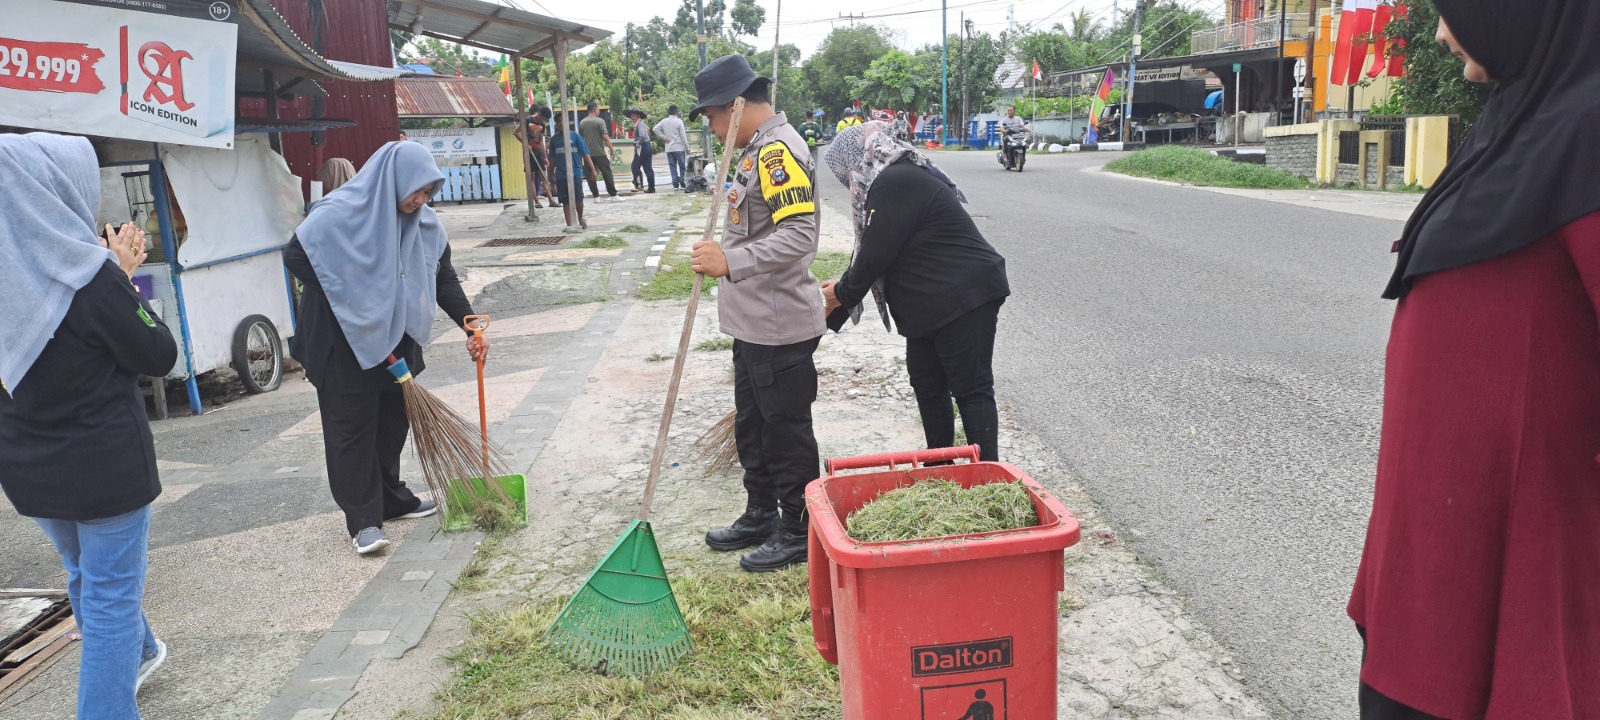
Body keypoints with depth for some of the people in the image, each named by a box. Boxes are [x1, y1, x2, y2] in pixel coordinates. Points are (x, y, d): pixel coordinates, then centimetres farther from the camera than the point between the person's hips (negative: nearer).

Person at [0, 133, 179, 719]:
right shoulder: (90, 275, -23)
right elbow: (161, 357, -13)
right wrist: (124, 280, -6)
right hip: (105, 466, -7)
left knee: (84, 573, 28)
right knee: (112, 595, 4)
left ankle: (137, 653, 51)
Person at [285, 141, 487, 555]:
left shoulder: (423, 222, 0)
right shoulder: (341, 214, -19)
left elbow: (443, 277, 3)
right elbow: (296, 256, -16)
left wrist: (468, 324, -8)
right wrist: (348, 303, -15)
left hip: (398, 339, 6)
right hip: (345, 343, -6)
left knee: (393, 421, 15)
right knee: (353, 428, 0)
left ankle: (391, 500, 31)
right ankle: (363, 520, 7)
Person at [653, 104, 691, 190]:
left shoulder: (664, 121, 3)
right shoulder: (679, 121, -8)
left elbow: (655, 129, -1)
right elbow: (683, 136, -8)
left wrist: (664, 137, 1)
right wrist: (687, 148, -2)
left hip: (669, 148, 4)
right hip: (679, 147, -4)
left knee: (672, 167, 6)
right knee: (682, 166, 5)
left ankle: (675, 184, 3)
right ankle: (682, 183, 2)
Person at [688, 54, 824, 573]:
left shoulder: (778, 150, -19)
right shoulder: (758, 150, 14)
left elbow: (799, 235, -29)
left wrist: (730, 263, -33)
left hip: (780, 327, -10)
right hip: (754, 323, 10)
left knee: (787, 432, 3)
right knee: (752, 426, 20)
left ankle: (798, 533, 17)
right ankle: (760, 516, 34)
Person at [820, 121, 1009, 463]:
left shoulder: (893, 183, -17)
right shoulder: (900, 179, 17)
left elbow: (875, 255, -18)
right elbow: (874, 252, 20)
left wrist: (842, 294, -1)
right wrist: (843, 291, 19)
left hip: (965, 298, -11)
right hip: (933, 305, 11)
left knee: (971, 389, -7)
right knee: (926, 383, 15)